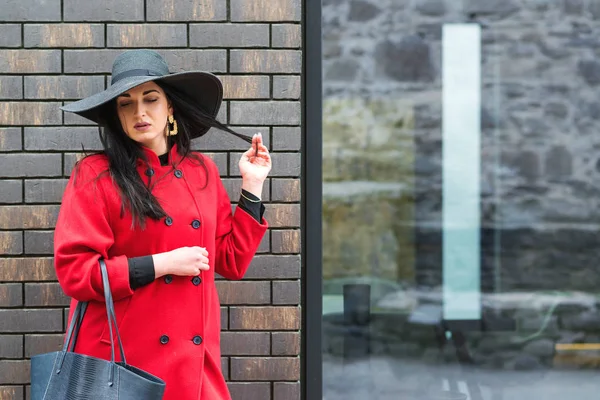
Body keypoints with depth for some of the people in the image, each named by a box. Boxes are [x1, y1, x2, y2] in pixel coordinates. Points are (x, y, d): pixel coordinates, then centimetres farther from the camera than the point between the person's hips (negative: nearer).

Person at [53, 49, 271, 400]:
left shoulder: (201, 171, 9)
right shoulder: (95, 175, -6)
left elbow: (231, 262, 11)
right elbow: (74, 271, -12)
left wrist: (252, 186, 8)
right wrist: (162, 264, -15)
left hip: (194, 359, 4)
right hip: (121, 358, -4)